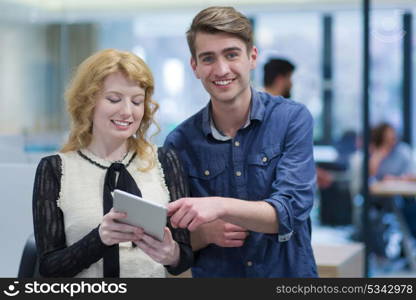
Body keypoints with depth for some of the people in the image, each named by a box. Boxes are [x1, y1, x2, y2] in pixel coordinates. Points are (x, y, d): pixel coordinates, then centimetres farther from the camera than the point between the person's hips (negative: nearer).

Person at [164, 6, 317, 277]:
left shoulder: (292, 119, -10)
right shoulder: (180, 143, -6)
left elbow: (291, 210, -20)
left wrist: (221, 206, -34)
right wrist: (206, 233, -19)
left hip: (289, 273, -1)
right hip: (212, 275, 1)